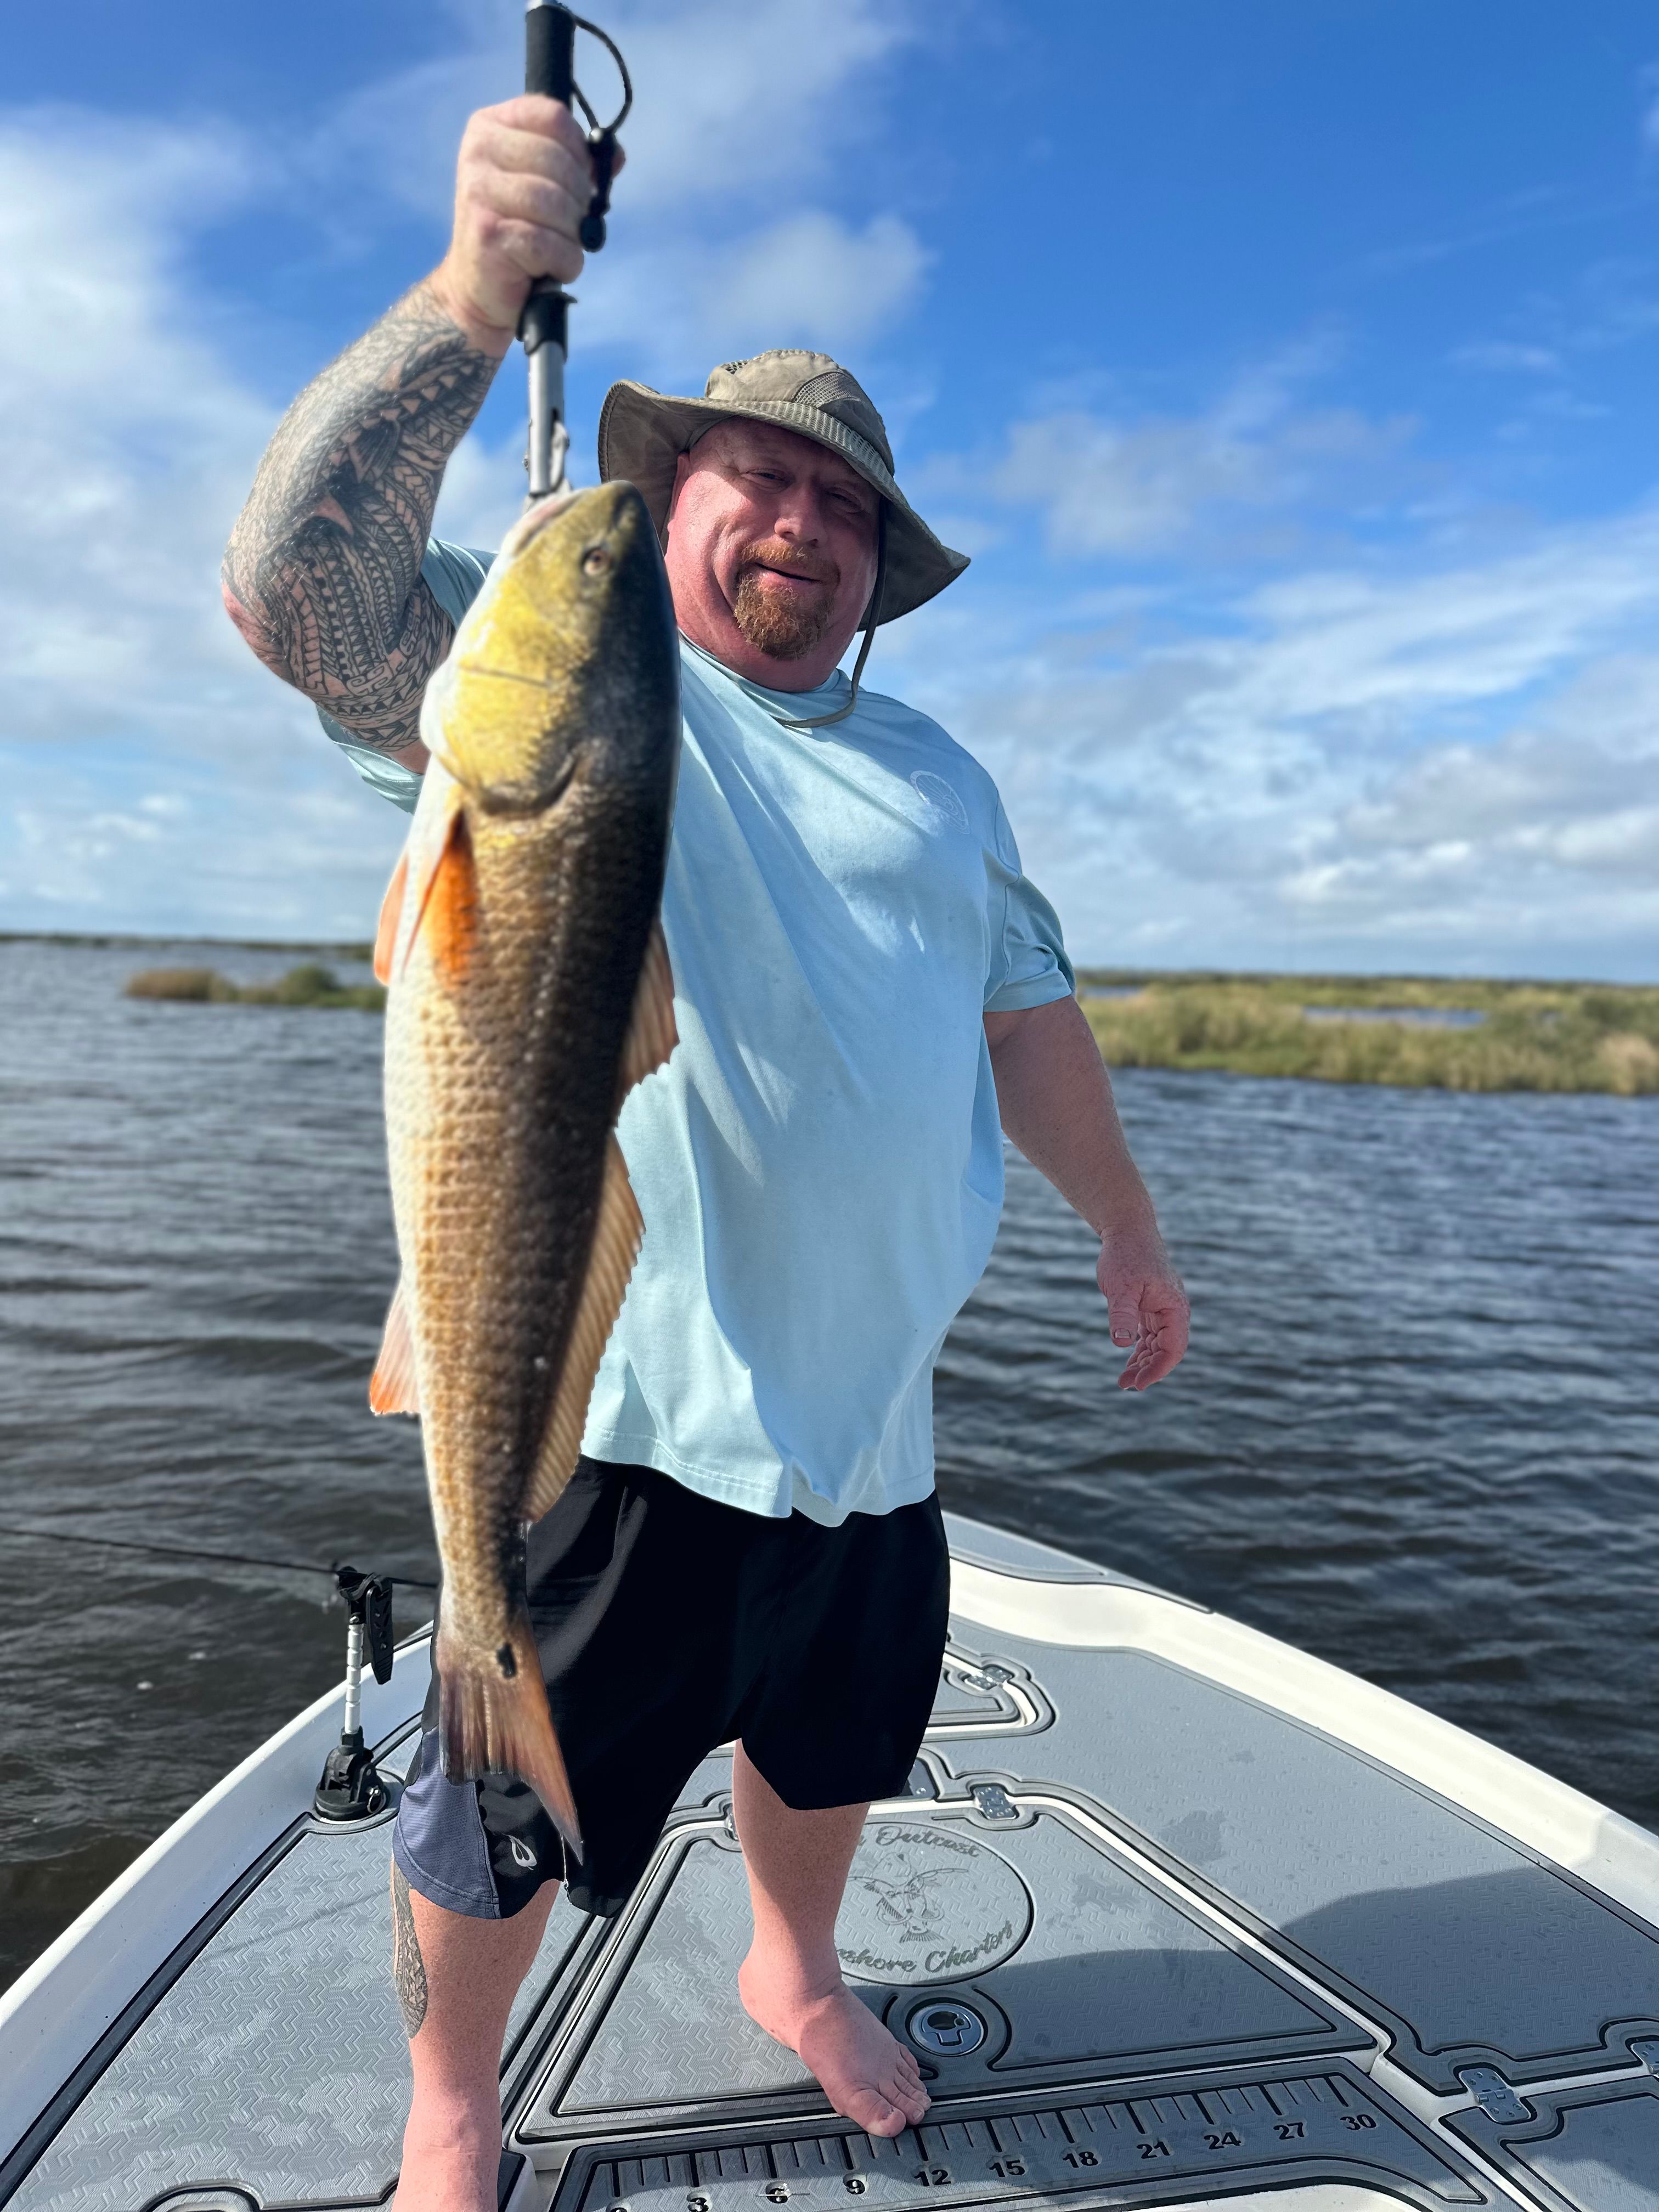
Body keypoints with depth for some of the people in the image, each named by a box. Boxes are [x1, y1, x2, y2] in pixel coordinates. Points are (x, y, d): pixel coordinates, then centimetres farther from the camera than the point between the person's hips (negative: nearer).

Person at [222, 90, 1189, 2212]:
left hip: (867, 1398, 6)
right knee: (505, 1807, 12)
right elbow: (297, 583, -16)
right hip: (617, 1391, -5)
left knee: (833, 1737, 25)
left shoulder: (931, 767, 15)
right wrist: (474, 292, -26)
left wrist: (1126, 1231, 18)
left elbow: (1029, 1009, 17)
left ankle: (795, 1972, 55)